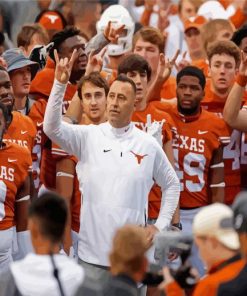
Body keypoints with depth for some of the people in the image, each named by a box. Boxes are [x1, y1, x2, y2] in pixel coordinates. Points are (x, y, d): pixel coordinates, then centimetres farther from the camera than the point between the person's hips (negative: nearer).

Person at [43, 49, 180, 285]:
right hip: (92, 253, -1)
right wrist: (60, 84, -26)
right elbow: (52, 128, -17)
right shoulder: (88, 136, 0)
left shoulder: (149, 145, 3)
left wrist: (160, 225, 6)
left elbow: (171, 184, 15)